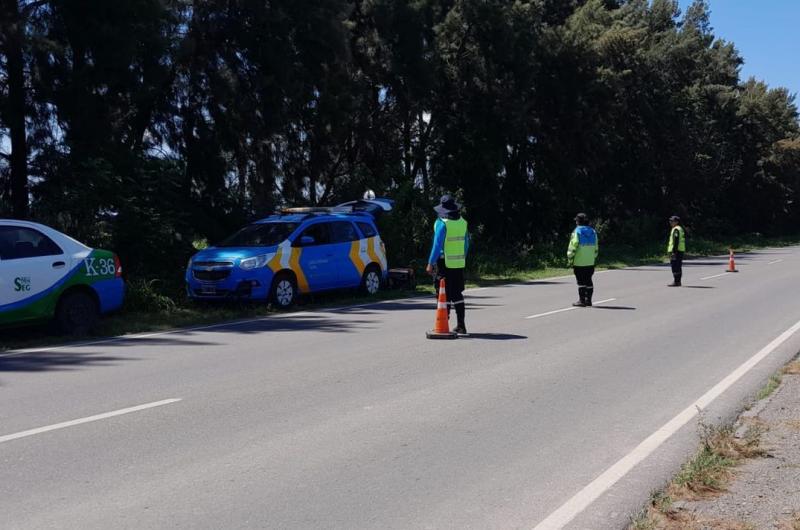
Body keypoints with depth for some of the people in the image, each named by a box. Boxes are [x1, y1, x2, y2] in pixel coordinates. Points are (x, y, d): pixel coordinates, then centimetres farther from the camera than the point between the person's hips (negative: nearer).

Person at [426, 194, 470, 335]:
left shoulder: (442, 223, -13)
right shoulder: (463, 222, 7)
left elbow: (437, 245, -16)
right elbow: (466, 243, 14)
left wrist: (430, 263, -12)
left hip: (444, 264, -6)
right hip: (459, 264, 6)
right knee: (457, 294, 13)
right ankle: (461, 326, 15)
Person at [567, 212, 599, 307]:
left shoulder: (577, 232, -9)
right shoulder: (593, 232, 10)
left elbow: (572, 247, -13)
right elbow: (596, 248, 13)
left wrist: (570, 259, -7)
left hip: (579, 263, -6)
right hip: (590, 263, 6)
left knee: (581, 281, -2)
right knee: (588, 281, 12)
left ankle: (582, 300, 0)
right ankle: (588, 300, 16)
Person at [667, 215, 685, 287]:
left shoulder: (676, 229, -13)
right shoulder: (681, 229, 20)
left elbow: (676, 241, -21)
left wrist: (674, 251, -23)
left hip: (676, 251, -11)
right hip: (680, 250, 11)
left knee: (675, 266, -9)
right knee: (678, 267, 13)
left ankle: (676, 281, -10)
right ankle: (678, 281, 16)